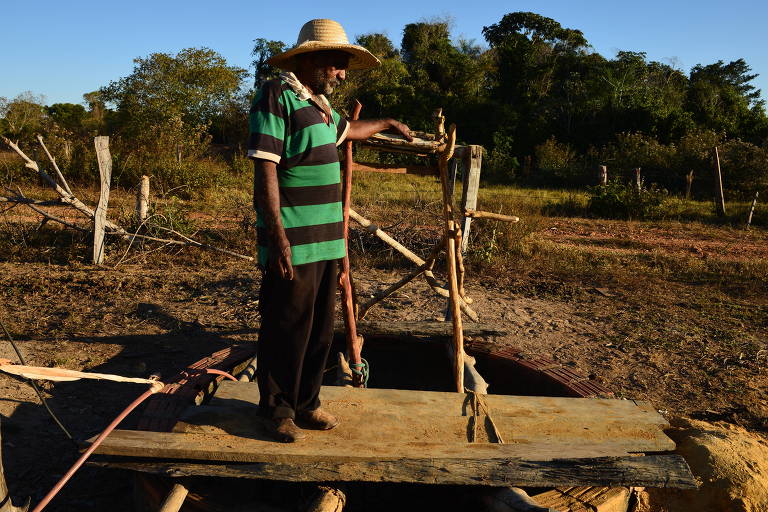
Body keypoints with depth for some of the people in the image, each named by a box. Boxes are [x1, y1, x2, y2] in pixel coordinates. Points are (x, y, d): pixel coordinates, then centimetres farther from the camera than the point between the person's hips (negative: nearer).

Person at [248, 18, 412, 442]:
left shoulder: (320, 104, 18)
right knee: (286, 329, 2)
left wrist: (388, 123, 53)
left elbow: (348, 131, 40)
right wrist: (277, 235, -23)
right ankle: (279, 408, 20)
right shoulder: (276, 96, -9)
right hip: (293, 241, -9)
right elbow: (265, 168, -17)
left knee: (320, 328, 14)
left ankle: (307, 403, 28)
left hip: (326, 239, 9)